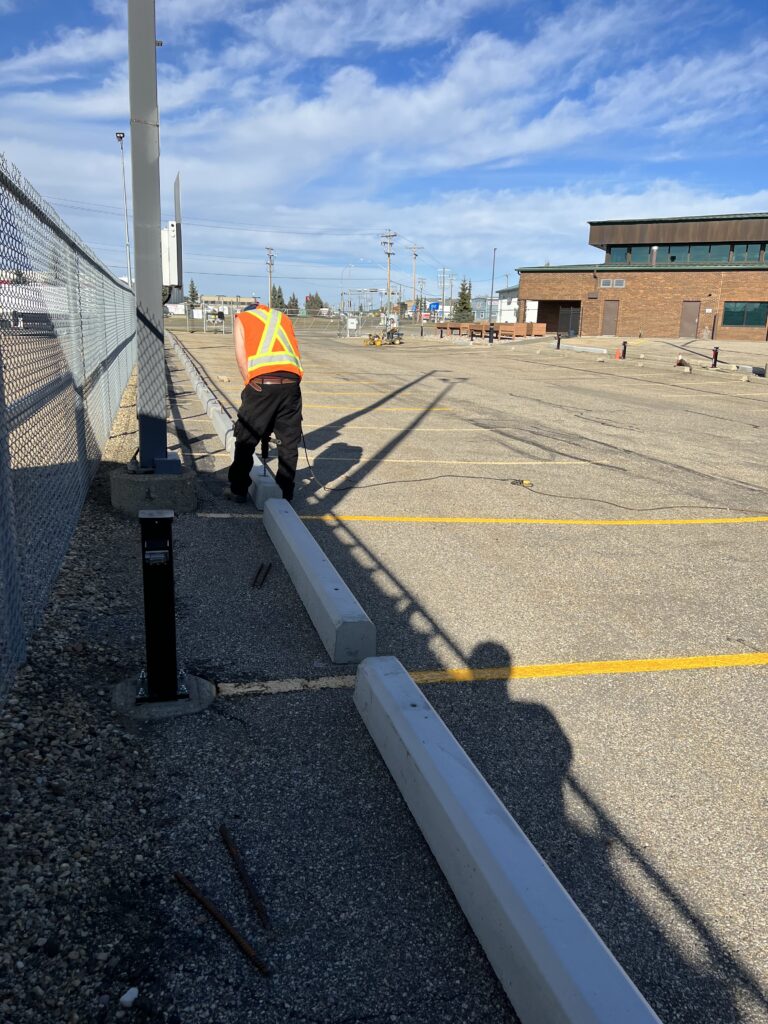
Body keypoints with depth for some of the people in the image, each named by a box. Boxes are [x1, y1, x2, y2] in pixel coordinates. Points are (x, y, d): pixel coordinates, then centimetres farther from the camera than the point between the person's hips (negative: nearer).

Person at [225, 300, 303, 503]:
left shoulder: (242, 319, 19)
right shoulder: (284, 318, 27)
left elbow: (241, 356, 6)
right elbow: (293, 351, 16)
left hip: (261, 384, -2)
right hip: (291, 384, 3)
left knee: (245, 440, 11)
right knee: (288, 442, 12)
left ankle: (238, 490, 17)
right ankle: (286, 493, 16)